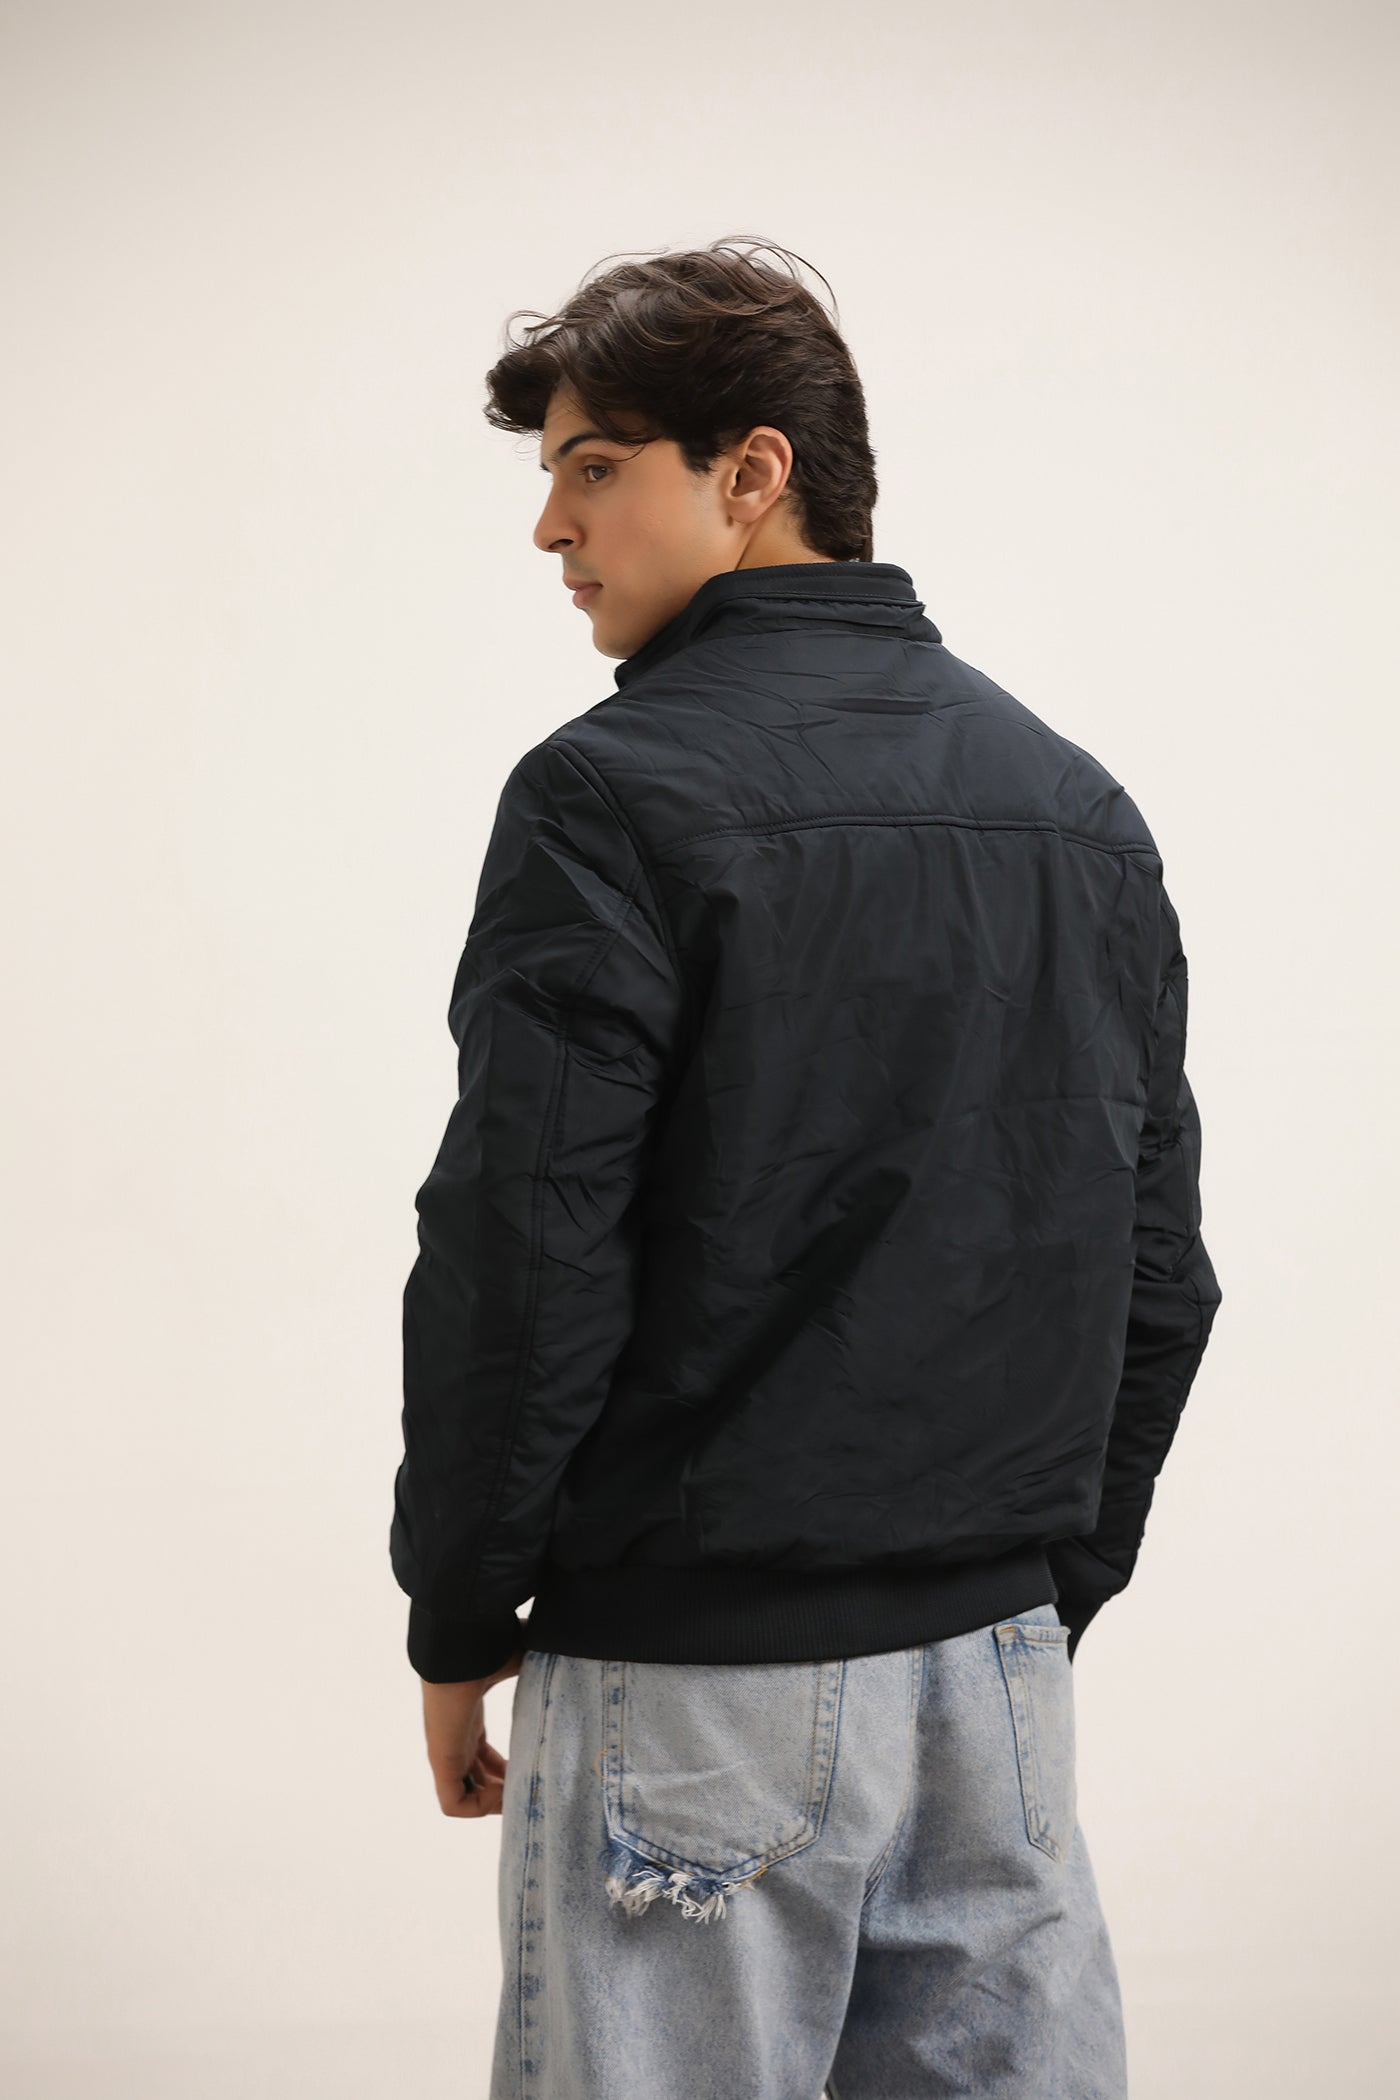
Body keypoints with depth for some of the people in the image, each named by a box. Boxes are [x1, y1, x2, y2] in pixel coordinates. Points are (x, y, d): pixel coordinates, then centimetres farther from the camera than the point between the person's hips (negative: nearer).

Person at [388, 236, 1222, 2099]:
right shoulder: (1081, 804, 10)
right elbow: (1161, 1277, 12)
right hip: (1000, 1658, 6)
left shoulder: (618, 794, -11)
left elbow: (522, 1259, -15)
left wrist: (458, 1624, -3)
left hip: (705, 1674, -6)